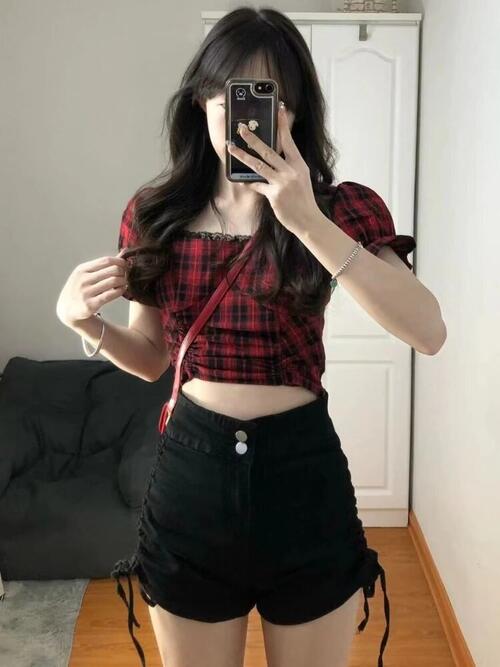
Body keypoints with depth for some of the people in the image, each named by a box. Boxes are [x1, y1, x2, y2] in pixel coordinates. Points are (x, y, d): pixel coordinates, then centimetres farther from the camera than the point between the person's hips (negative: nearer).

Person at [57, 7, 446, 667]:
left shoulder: (338, 208, -6)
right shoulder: (155, 214, 1)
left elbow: (429, 333, -22)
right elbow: (151, 358, 10)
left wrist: (308, 222, -27)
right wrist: (83, 321, -10)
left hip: (302, 474, -1)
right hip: (191, 473, 2)